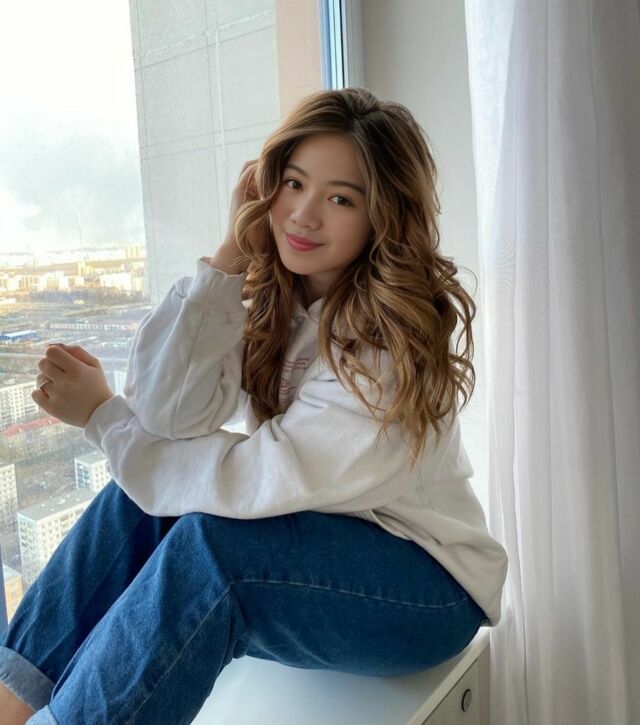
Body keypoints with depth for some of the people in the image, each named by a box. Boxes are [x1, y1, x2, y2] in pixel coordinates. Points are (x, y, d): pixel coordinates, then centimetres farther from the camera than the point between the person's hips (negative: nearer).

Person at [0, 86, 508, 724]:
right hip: (309, 548, 6)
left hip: (425, 581, -5)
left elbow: (263, 478, -25)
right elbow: (168, 414, -16)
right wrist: (232, 253, -19)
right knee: (140, 495, -15)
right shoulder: (268, 296, -2)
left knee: (209, 540, -29)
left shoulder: (395, 333, -22)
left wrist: (102, 415, -14)